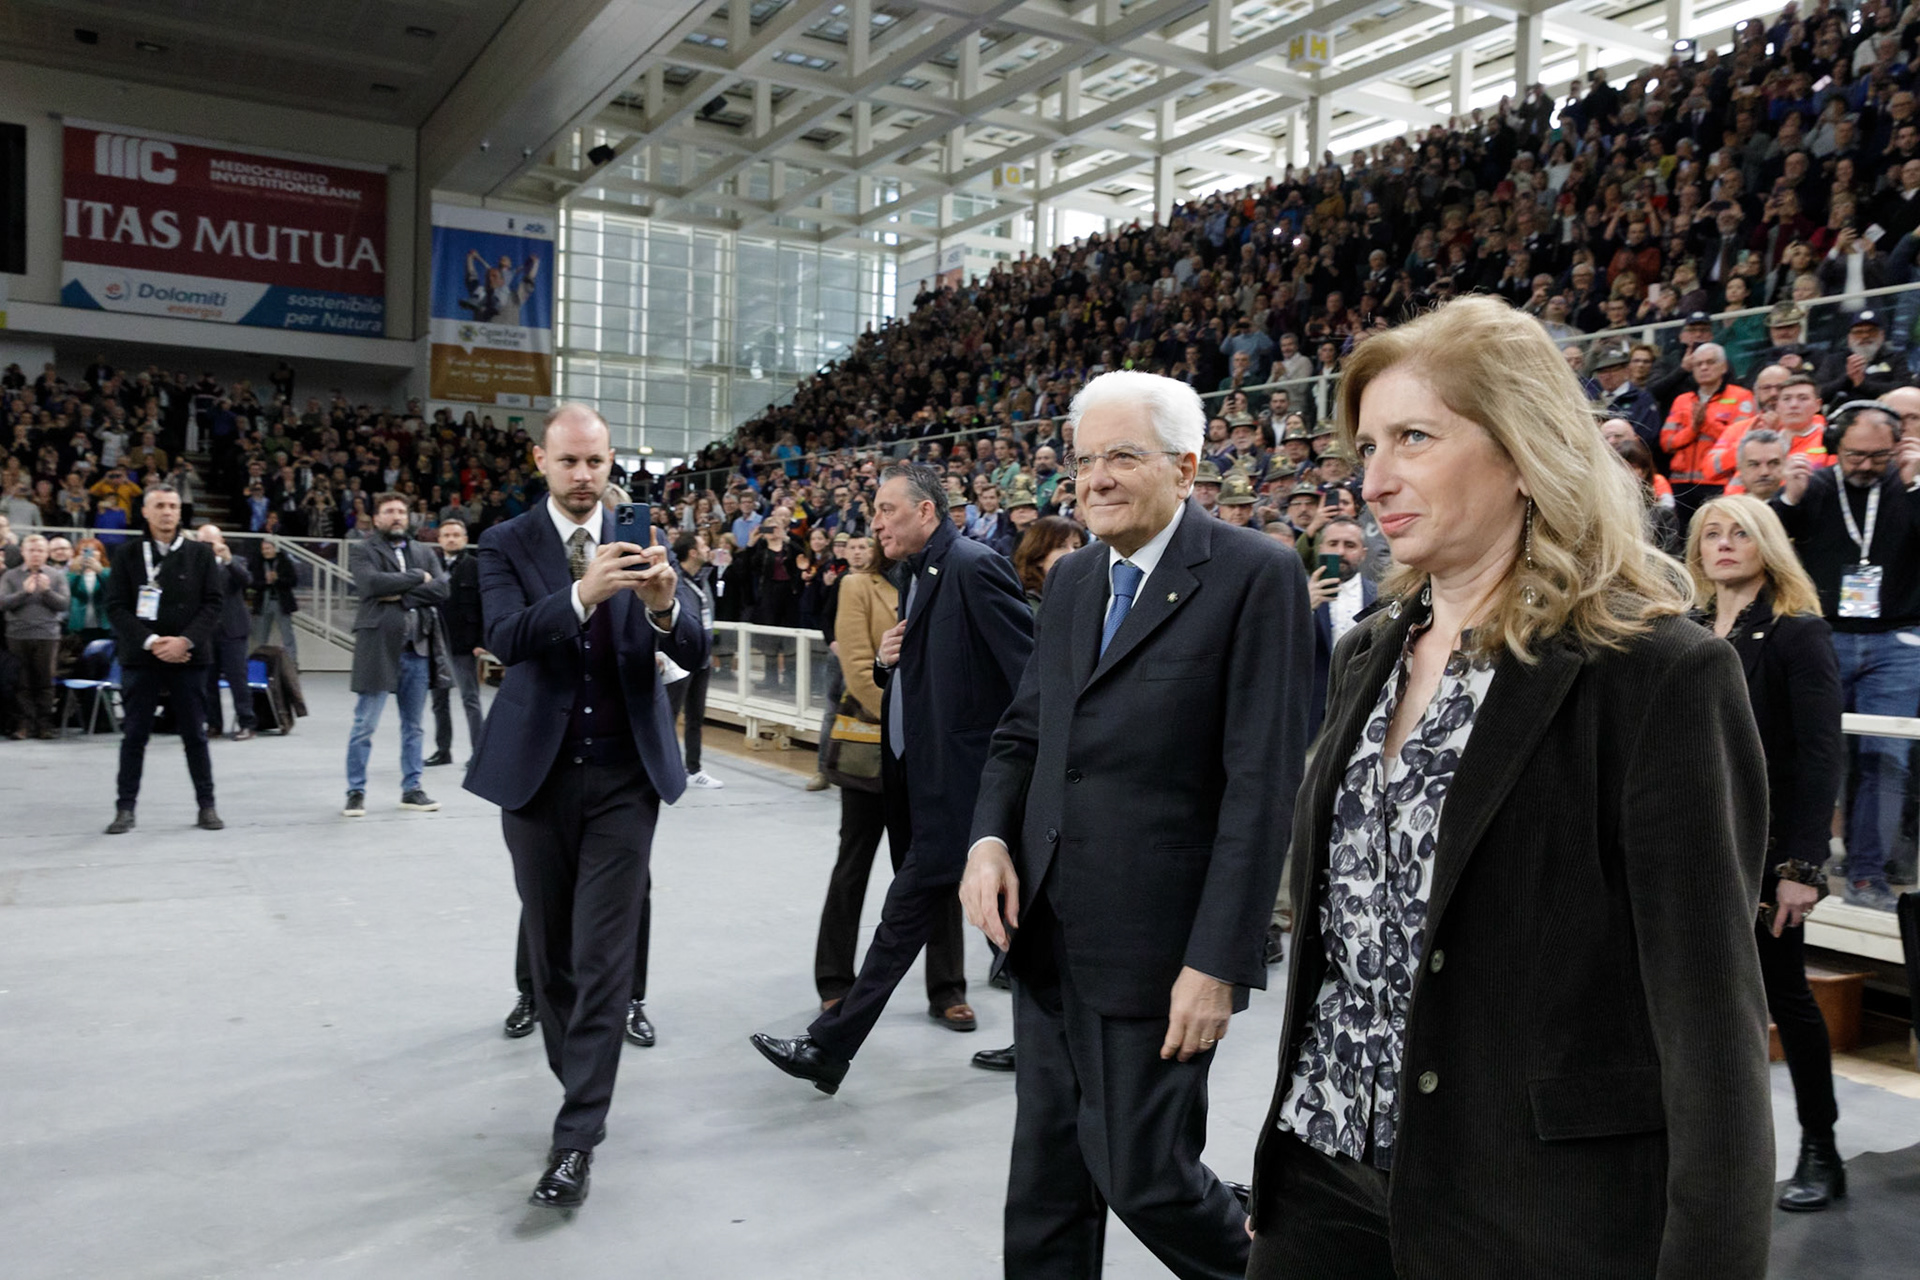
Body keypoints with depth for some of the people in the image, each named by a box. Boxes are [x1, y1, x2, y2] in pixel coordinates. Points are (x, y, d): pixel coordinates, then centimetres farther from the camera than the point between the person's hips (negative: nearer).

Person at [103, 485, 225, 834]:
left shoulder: (200, 553, 5)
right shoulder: (126, 554, 4)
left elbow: (212, 604, 0)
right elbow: (116, 607, -1)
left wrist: (185, 641, -12)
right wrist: (151, 642, -13)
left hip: (188, 657, 0)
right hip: (140, 656, 0)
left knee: (195, 734, 5)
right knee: (134, 735, 3)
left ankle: (207, 805, 12)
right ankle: (125, 808, 11)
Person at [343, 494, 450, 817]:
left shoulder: (423, 551, 15)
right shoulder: (362, 549, 3)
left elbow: (441, 589, 0)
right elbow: (371, 583, -17)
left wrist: (401, 594, -11)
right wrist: (417, 577, -8)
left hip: (419, 646, 4)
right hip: (379, 644, -4)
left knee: (413, 725, 11)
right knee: (365, 725, 0)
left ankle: (411, 789, 19)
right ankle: (356, 791, 10)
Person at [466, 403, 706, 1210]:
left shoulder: (642, 545, 3)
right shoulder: (507, 544, 0)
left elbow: (695, 655, -5)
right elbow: (506, 638, -18)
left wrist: (664, 607, -27)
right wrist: (583, 593, -34)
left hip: (624, 776, 0)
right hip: (538, 772, 1)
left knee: (603, 954, -3)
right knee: (550, 949, 13)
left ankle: (577, 1136, 2)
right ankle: (578, 1080, 35)